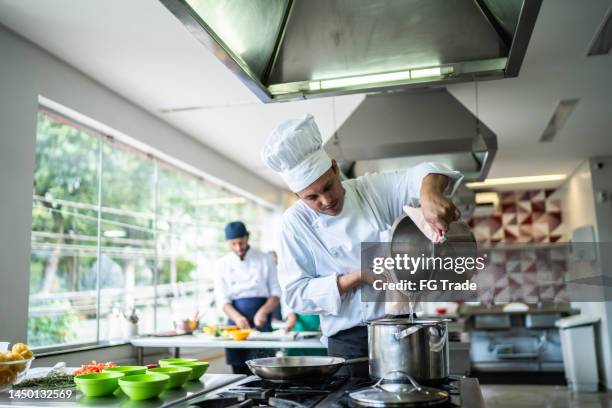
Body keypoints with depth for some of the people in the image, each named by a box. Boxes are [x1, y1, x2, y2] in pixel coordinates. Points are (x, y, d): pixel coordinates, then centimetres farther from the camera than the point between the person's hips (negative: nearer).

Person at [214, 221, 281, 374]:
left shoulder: (265, 259, 4)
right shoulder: (223, 264, 6)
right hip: (236, 322, 1)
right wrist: (237, 317, -19)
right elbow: (222, 299, 0)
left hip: (261, 321, -1)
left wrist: (263, 311, -17)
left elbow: (276, 292, 2)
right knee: (239, 371, 3)